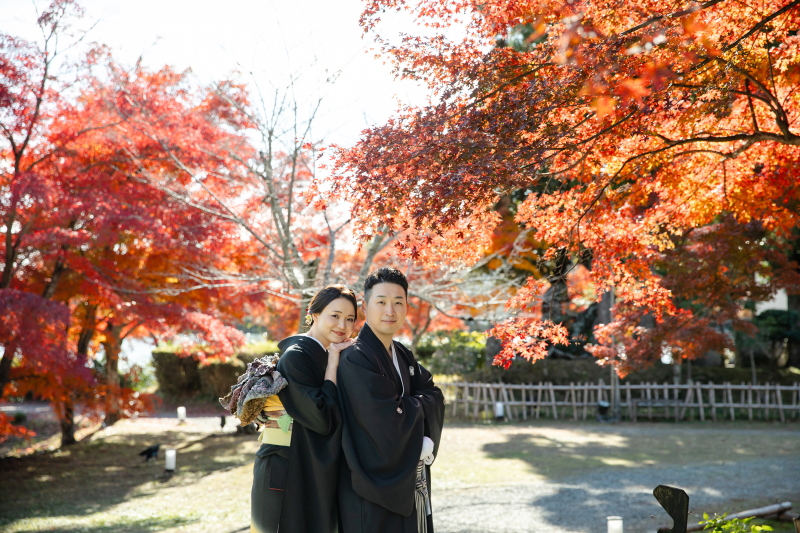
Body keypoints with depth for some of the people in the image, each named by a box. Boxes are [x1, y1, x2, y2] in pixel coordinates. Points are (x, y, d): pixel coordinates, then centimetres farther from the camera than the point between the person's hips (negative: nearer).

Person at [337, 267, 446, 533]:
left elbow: (434, 397, 3)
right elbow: (388, 423, -22)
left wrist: (426, 440, -14)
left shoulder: (403, 356, 11)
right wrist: (419, 405, -5)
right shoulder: (355, 359, -17)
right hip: (375, 490, -8)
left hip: (411, 483, 8)